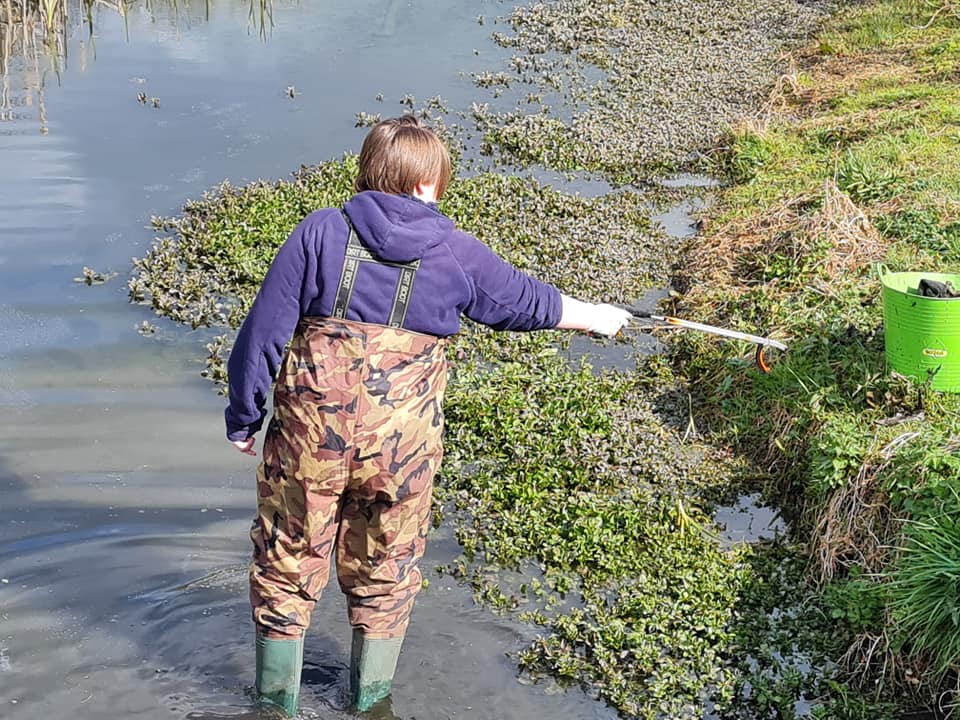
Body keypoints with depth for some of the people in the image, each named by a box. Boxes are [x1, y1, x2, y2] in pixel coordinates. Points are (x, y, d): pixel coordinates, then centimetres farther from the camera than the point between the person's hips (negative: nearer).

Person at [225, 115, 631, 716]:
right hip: (403, 440, 0)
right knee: (385, 569, 19)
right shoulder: (457, 254, 0)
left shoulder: (320, 232, -2)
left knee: (289, 561, 16)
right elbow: (527, 301, 17)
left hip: (311, 426, 0)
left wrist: (244, 417, 7)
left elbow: (266, 329, -3)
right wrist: (593, 316, 36)